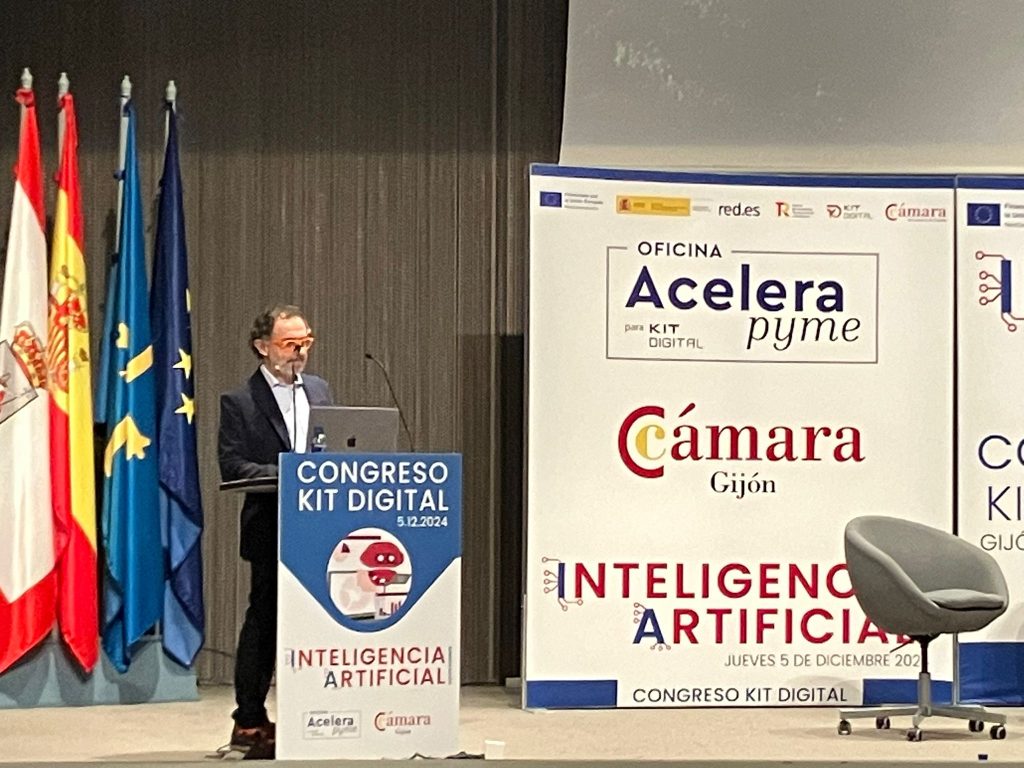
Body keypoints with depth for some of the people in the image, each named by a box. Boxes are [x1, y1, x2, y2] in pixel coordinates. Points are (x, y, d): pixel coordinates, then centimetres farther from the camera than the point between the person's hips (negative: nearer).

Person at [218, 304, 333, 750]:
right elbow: (232, 466, -10)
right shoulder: (239, 402, -3)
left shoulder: (319, 391, 14)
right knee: (264, 619, 0)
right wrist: (282, 473, -21)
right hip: (271, 528, -5)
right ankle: (249, 722, 8)